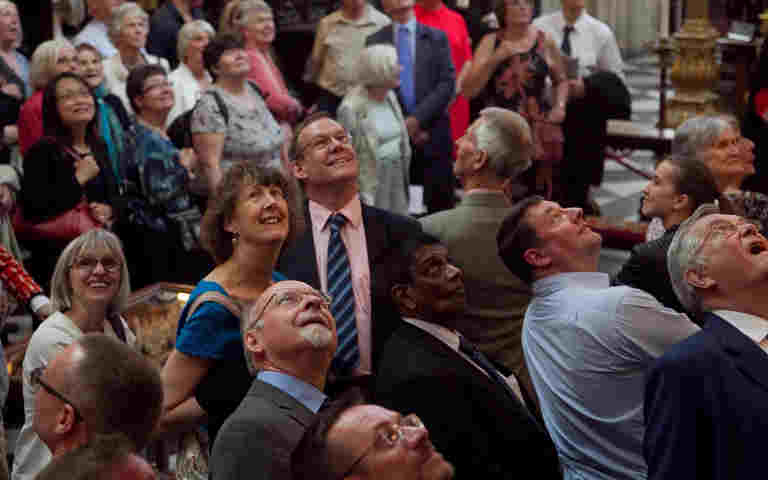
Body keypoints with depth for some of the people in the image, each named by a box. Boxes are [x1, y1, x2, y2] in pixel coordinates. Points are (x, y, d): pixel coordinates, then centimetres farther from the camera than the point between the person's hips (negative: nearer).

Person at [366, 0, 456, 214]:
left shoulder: (436, 38, 9)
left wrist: (417, 118, -10)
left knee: (439, 203, -2)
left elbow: (447, 83, -1)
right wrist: (401, 125, -6)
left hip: (433, 134, 0)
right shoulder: (374, 42, 9)